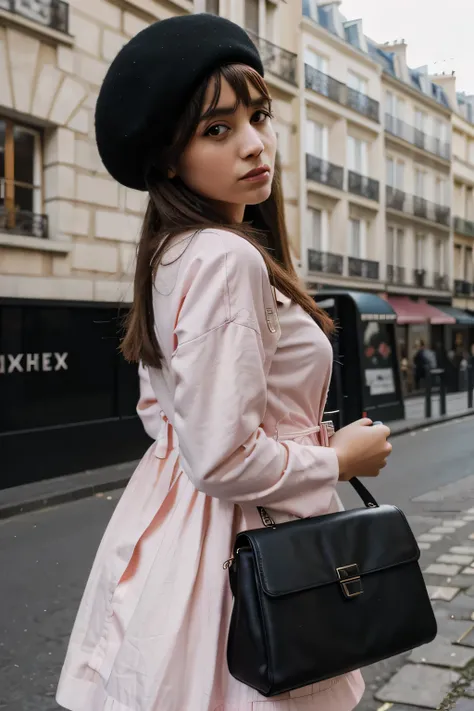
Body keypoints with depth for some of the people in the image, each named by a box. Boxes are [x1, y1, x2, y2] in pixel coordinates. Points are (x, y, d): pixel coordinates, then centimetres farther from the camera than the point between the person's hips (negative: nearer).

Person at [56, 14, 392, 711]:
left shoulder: (175, 253, 7)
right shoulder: (229, 259, -23)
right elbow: (225, 459, -28)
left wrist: (309, 434, 15)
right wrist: (338, 459, -12)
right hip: (238, 540, -9)